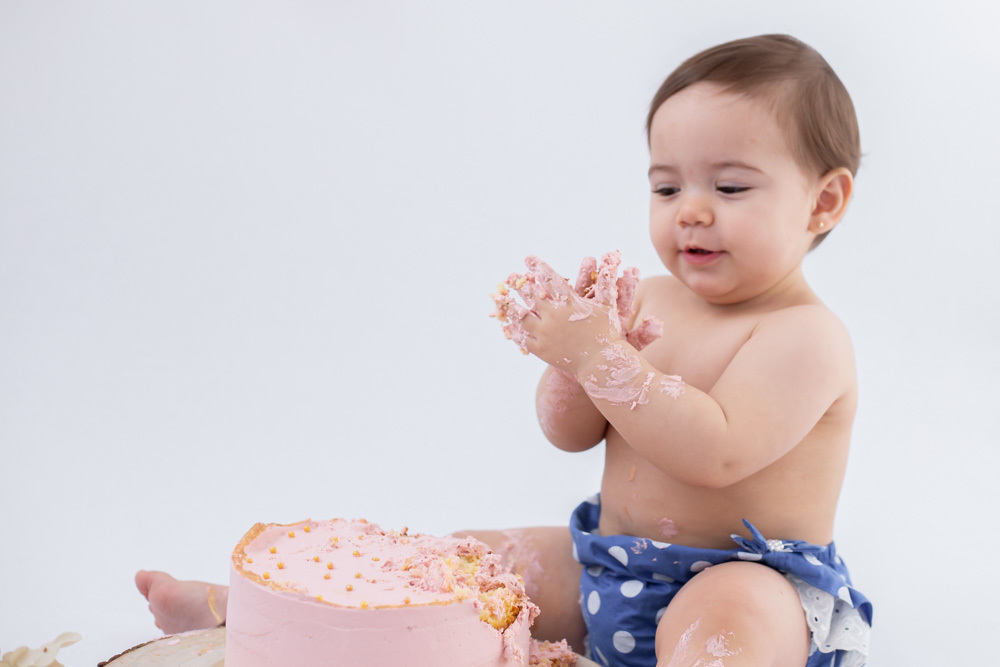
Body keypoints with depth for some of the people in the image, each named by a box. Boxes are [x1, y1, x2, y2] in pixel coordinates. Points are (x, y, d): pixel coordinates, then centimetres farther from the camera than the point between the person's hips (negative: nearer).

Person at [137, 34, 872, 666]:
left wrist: (601, 355, -30)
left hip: (745, 581, -6)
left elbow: (716, 451, -29)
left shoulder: (808, 336, -14)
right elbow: (569, 433, 3)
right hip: (606, 562, 7)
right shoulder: (652, 302, 6)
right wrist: (579, 352, -18)